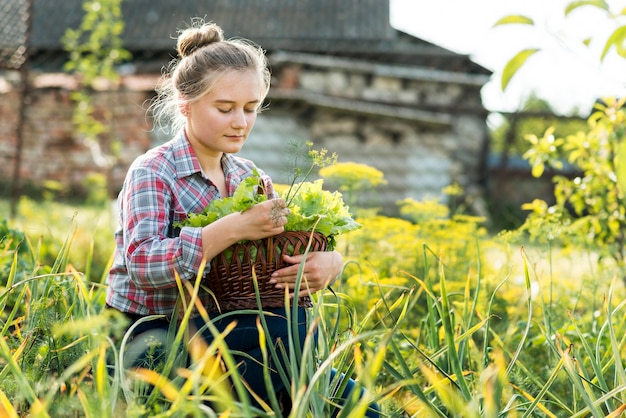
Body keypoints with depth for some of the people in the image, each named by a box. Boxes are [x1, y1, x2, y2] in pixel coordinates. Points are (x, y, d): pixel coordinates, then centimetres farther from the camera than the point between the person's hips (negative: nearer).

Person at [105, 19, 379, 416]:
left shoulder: (251, 178, 10)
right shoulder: (152, 172, -9)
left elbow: (293, 246, 7)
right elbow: (142, 264, -23)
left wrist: (330, 263, -17)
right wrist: (233, 228, -32)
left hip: (211, 330, 6)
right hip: (153, 335, -6)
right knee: (286, 330, -25)